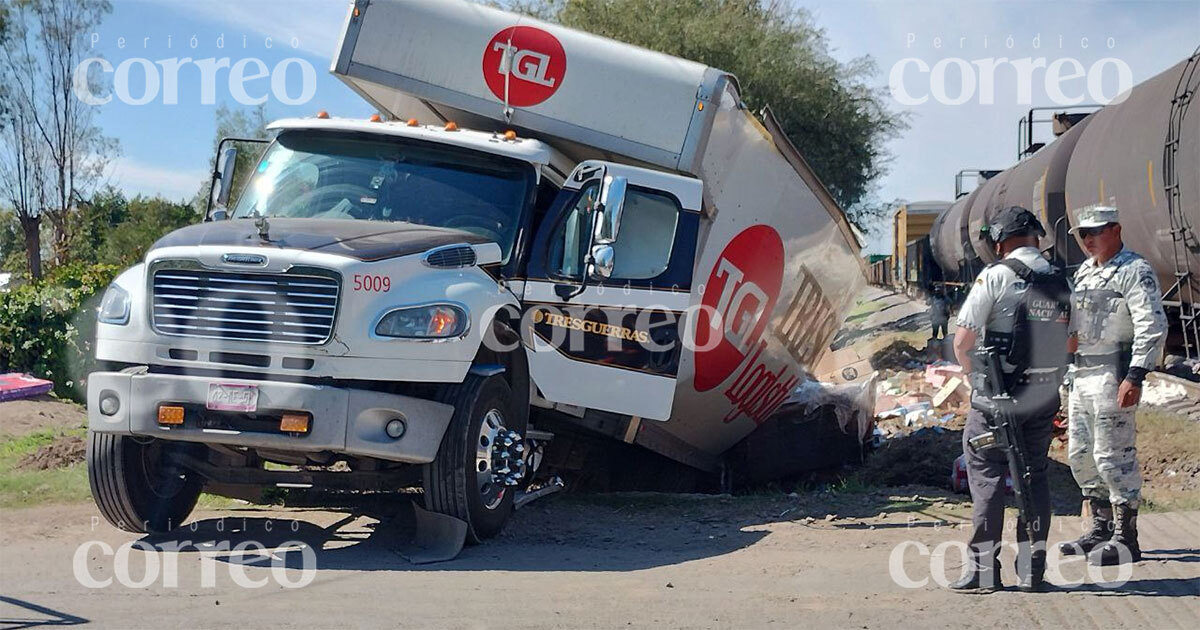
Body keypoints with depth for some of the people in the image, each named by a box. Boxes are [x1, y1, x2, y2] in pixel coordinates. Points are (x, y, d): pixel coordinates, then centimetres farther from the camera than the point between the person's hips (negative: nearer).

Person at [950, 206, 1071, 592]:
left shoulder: (995, 277, -11)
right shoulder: (1060, 281, 7)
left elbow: (963, 340, -11)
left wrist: (976, 377, 4)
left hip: (997, 394, -5)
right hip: (1045, 397, 5)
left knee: (986, 477, 2)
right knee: (1035, 477, 12)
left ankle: (984, 569, 2)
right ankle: (1032, 570, 12)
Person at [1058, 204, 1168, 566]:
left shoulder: (1135, 271, -9)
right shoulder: (1084, 272, 18)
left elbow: (1153, 327, -17)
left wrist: (1135, 377, -23)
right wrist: (1068, 337, 9)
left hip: (1113, 374, -9)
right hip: (1082, 373, 9)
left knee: (1113, 455, -9)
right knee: (1080, 454, 13)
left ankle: (1126, 538, -2)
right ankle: (1101, 528, 24)